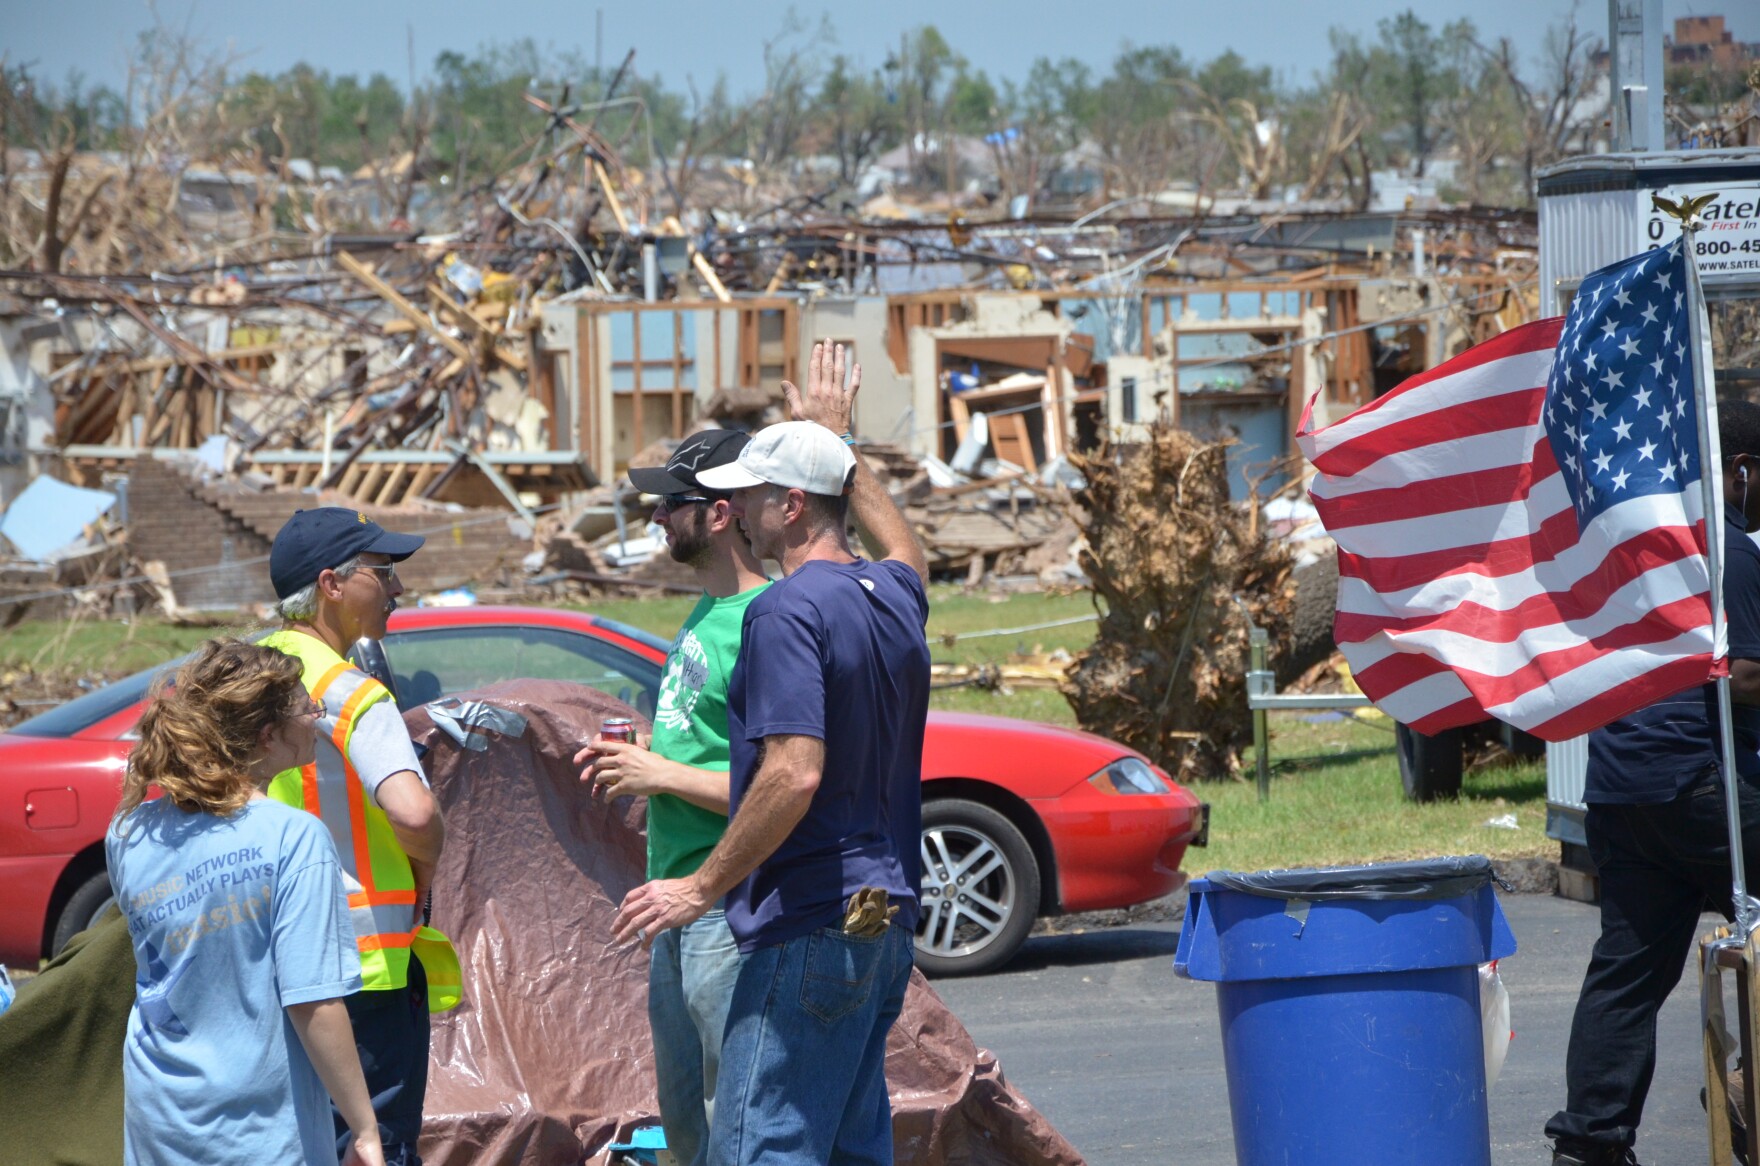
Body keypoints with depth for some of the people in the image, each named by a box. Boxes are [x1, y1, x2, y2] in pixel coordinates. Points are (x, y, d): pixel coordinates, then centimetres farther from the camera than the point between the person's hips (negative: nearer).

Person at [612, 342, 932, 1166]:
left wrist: (703, 886, -16)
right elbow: (903, 548, 39)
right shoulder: (891, 597, 12)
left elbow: (795, 773, -24)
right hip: (885, 917, 9)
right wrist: (837, 442, 47)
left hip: (808, 927, -9)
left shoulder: (789, 609, -15)